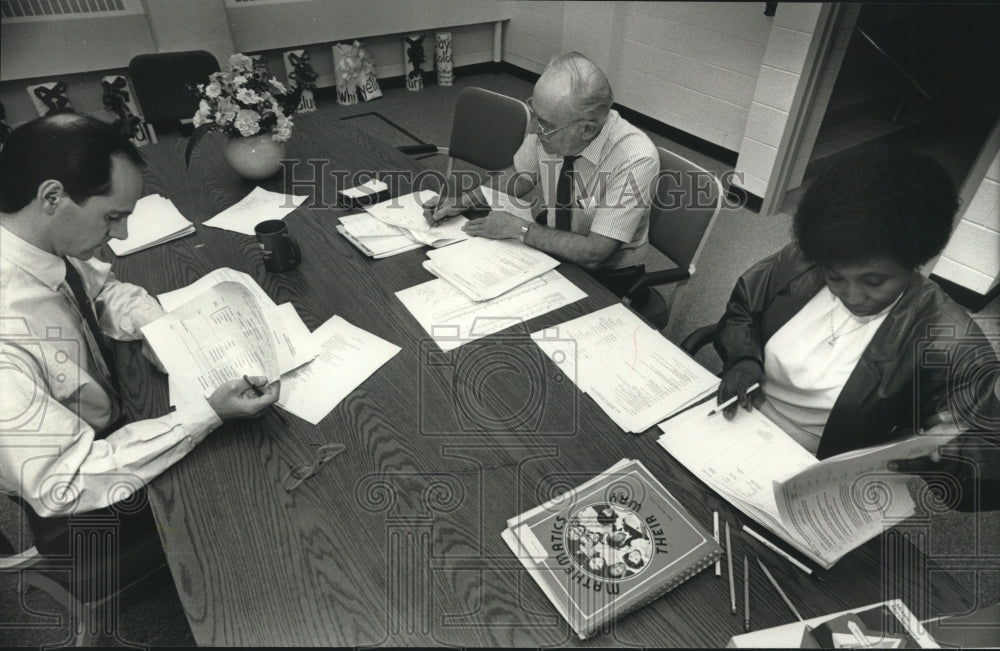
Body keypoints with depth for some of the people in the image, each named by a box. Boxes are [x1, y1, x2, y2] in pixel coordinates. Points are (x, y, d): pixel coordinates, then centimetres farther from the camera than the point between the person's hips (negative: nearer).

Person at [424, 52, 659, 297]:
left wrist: (518, 228, -24)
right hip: (554, 249, 5)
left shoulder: (635, 159, -30)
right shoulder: (547, 125, -15)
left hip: (606, 275, -5)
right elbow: (520, 175, 6)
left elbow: (593, 254, -28)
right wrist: (464, 201, -9)